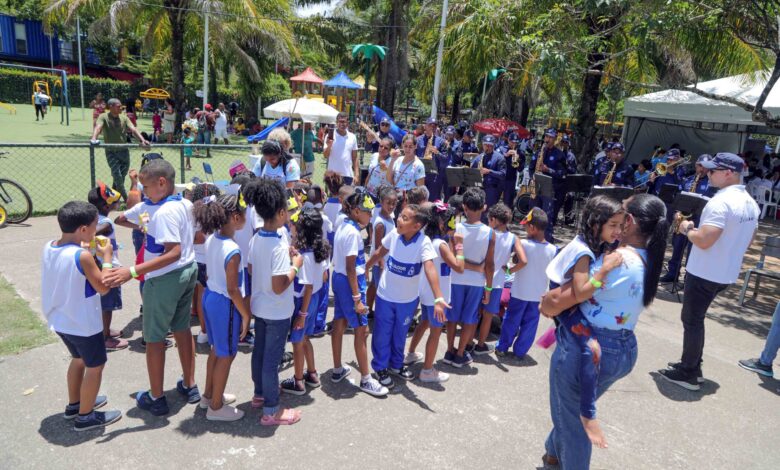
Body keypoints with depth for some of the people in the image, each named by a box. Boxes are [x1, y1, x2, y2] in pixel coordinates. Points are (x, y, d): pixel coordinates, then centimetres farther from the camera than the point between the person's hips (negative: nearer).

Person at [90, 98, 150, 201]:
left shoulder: (124, 118, 6)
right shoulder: (103, 117, -4)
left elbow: (133, 129, -5)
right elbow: (98, 127, -21)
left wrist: (142, 140, -23)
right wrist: (94, 138, -41)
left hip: (124, 151, 4)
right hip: (111, 152, -4)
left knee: (122, 176, 8)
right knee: (118, 177, -8)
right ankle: (127, 199, 0)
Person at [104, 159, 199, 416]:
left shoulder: (163, 212, -24)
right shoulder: (186, 204, 1)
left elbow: (174, 252, -32)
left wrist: (132, 272, -36)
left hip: (165, 279, -8)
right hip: (188, 271, 8)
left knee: (154, 338, 7)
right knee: (182, 329, 20)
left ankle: (156, 399, 20)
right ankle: (189, 386, 32)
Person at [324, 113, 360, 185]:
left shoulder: (352, 137, 7)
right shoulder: (330, 136, -3)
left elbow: (355, 158, 10)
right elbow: (326, 156, -7)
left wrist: (356, 174, 3)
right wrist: (329, 146, -26)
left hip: (348, 175, 3)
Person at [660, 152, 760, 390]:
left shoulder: (721, 202, -23)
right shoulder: (751, 203, 8)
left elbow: (703, 241, -29)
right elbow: (746, 241, 18)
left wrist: (687, 229, -11)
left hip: (704, 273, -9)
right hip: (726, 273, 9)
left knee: (691, 320, 3)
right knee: (696, 319, 20)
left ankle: (688, 374, 11)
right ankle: (693, 366, 29)